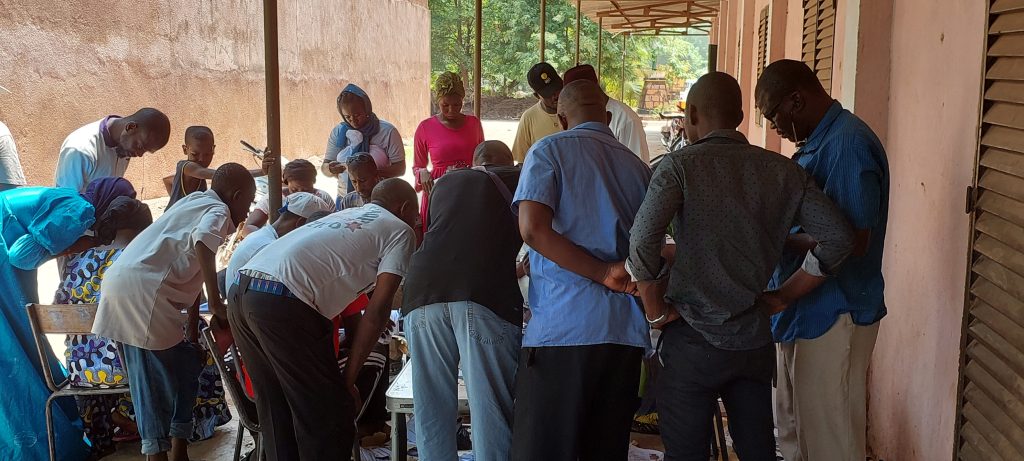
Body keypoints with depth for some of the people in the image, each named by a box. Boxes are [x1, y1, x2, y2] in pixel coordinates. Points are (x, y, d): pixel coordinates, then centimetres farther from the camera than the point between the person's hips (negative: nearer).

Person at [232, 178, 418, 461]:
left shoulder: (345, 215, 31)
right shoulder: (400, 231, 10)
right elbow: (378, 309, 0)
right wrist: (349, 379, 3)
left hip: (244, 290, 9)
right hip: (282, 302, -8)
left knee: (277, 413, 17)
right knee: (329, 416, 1)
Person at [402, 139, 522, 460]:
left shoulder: (447, 182, 30)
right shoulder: (520, 180, 22)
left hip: (424, 293, 3)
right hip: (486, 297, -3)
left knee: (432, 410, 12)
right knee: (492, 411, 2)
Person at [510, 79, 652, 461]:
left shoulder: (550, 151, 2)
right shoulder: (639, 167, 17)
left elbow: (533, 229, -12)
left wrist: (604, 273, -9)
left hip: (563, 327, -5)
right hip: (628, 329, 5)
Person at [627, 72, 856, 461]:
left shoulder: (681, 165, -9)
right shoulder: (782, 171, 4)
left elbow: (642, 243, -22)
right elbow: (838, 237, -1)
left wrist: (655, 309, -8)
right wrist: (784, 296, 6)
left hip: (693, 341, -4)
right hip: (755, 340, 5)